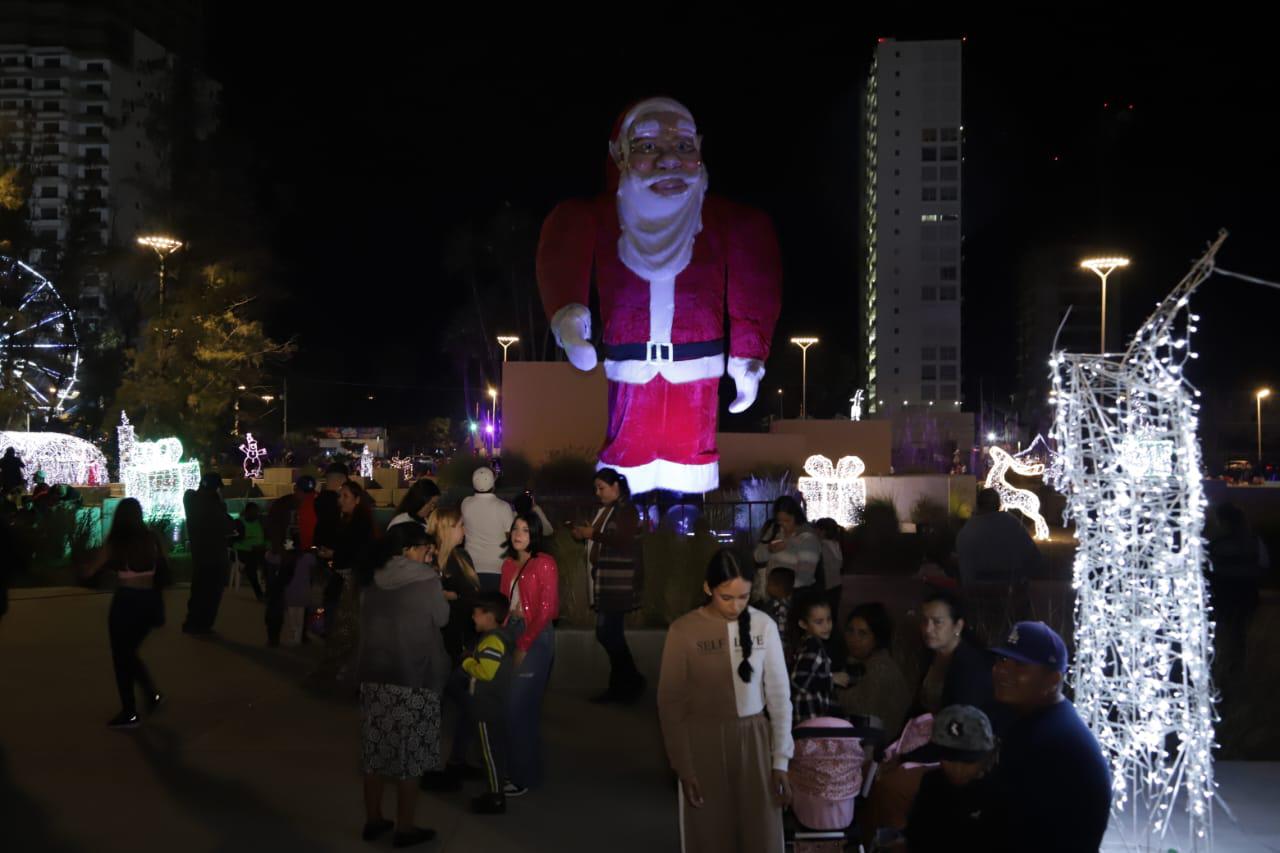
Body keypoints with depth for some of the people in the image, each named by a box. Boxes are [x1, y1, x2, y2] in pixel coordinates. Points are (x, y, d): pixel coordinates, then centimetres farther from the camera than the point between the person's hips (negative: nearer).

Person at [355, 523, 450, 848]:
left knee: (377, 749, 13)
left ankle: (373, 820, 23)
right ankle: (405, 828, 9)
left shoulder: (373, 580, 5)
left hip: (374, 674, 5)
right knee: (410, 753, 3)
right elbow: (441, 618, -1)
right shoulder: (426, 579, -11)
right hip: (414, 677, -5)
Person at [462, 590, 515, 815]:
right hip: (494, 705, 11)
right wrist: (472, 662, 8)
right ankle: (496, 792, 25)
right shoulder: (496, 637, 12)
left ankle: (497, 799, 3)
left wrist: (467, 662, -13)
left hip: (490, 708, -11)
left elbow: (485, 672, -28)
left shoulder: (492, 640, -21)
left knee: (492, 752, -3)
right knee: (495, 750, 16)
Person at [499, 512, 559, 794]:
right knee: (508, 704, 7)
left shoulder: (544, 563, -9)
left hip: (535, 636, -6)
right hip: (511, 632, 6)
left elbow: (547, 609, -12)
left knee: (521, 706, -5)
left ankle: (525, 776, 6)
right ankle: (511, 767, 20)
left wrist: (523, 645, -13)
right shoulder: (509, 564, 13)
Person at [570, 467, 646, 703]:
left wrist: (593, 534, -17)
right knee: (611, 634, 10)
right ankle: (620, 685, 17)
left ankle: (633, 682, 2)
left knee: (606, 633, -11)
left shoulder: (626, 510, -10)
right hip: (604, 582, 9)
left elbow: (624, 542, -21)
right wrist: (582, 534, 5)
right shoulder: (603, 510, 16)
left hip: (619, 583, -9)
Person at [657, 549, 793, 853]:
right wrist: (683, 767, -6)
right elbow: (670, 703, -4)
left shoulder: (764, 625, -6)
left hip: (754, 740, 1)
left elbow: (779, 696, 0)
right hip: (703, 743, -1)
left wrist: (781, 760, -1)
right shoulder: (683, 630, -10)